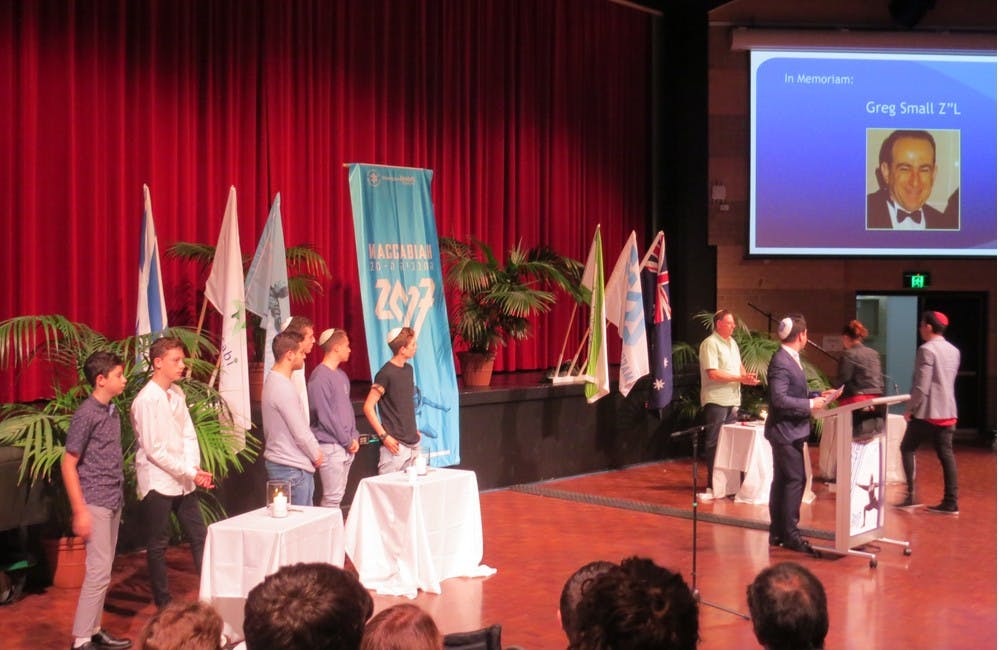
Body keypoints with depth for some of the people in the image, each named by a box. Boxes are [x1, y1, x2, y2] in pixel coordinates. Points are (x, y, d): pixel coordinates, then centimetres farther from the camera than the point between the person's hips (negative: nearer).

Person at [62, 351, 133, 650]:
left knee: (104, 569, 11)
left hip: (113, 501, 8)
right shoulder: (86, 414, -13)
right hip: (95, 503, -8)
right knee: (99, 571, -7)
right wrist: (80, 511, -15)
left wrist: (119, 498, 12)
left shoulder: (112, 411, 10)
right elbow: (68, 465, -12)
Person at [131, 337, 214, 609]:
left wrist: (195, 469, -8)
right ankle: (163, 604, 16)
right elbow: (154, 450, -18)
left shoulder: (177, 393, 6)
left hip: (183, 482, 7)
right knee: (158, 545, 5)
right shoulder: (146, 400, -16)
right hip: (157, 482, -7)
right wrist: (191, 473, -17)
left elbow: (189, 434, 7)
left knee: (199, 537, 11)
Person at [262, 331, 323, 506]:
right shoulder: (283, 388, -20)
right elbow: (300, 432, -18)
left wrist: (313, 451, 11)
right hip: (291, 468, -10)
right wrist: (316, 454, -2)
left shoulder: (273, 381, 12)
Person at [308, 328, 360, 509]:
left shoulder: (341, 375, 15)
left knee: (338, 494, 13)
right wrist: (347, 441, -12)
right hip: (330, 447, -9)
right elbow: (325, 416, -17)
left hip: (346, 447, 9)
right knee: (332, 497, -7)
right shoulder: (320, 377, -14)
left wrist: (354, 437, 6)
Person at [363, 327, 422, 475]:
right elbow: (368, 407, -13)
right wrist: (384, 436, -15)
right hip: (395, 445, -8)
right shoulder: (386, 374, -12)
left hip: (413, 442, 8)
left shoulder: (408, 369, 11)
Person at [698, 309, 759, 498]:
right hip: (716, 400, -8)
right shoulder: (710, 344, -11)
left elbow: (739, 366, 23)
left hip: (732, 399, 8)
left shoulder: (732, 343, 16)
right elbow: (713, 373, -19)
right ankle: (714, 486, -1)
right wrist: (740, 378, -19)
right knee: (714, 444, -4)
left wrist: (747, 377, 0)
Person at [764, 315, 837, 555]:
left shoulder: (791, 359, 13)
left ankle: (778, 533, 22)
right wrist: (810, 405, -20)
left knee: (782, 481, 14)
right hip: (785, 430, -11)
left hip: (790, 431, 11)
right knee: (795, 480, -7)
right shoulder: (781, 362, -20)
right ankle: (790, 534, -1)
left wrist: (818, 396, 9)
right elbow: (779, 399, -26)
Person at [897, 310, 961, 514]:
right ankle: (950, 502, 4)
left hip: (927, 412, -7)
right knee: (946, 454, 6)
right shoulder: (954, 351, 11)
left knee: (908, 448, 7)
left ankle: (911, 495, 2)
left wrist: (909, 408, -7)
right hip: (948, 412, 7)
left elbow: (921, 386, -18)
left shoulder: (926, 350, -14)